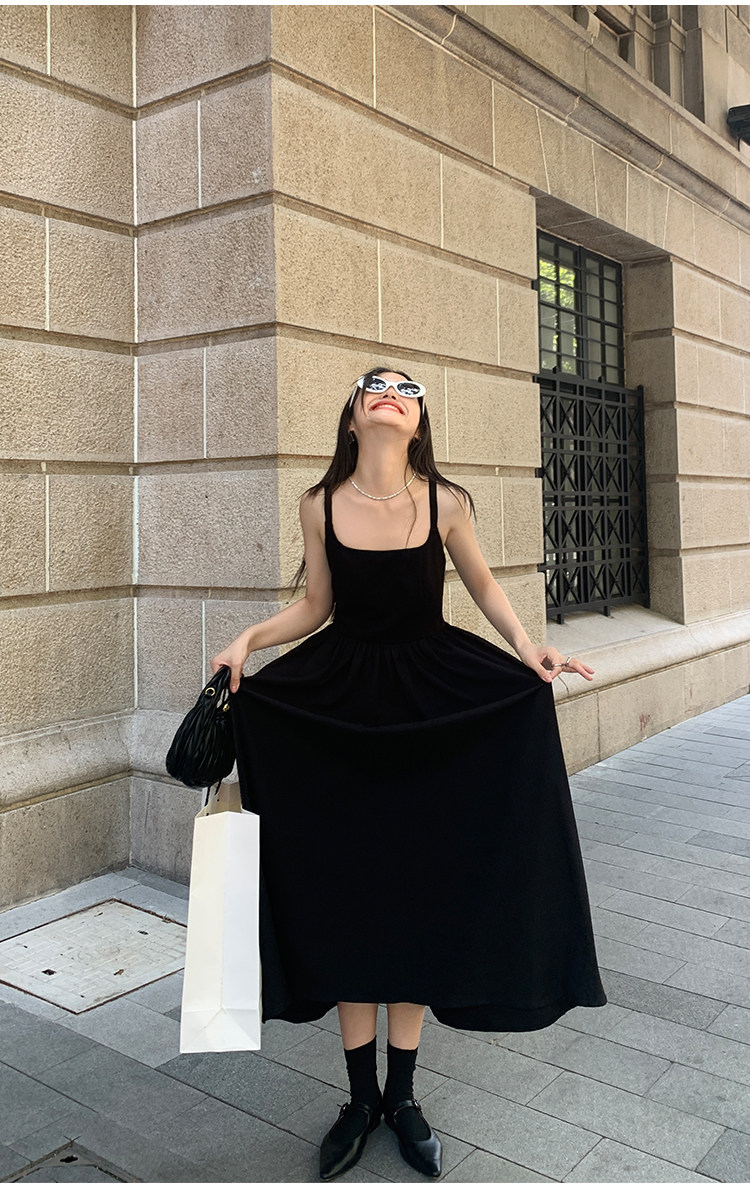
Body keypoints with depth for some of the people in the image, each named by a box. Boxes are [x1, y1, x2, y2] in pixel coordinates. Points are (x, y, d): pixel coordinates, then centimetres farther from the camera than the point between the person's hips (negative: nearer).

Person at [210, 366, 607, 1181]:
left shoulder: (445, 503, -9)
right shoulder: (320, 504, -6)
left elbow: (484, 586, 6)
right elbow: (315, 607, 4)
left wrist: (525, 647, -10)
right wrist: (248, 638, -10)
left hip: (435, 704, 0)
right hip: (337, 704, 1)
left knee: (419, 893, 7)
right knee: (346, 897, 6)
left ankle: (403, 1095, 28)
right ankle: (361, 1097, 26)